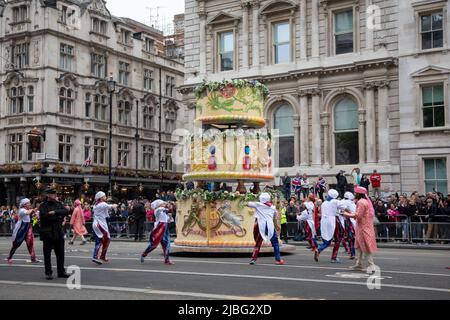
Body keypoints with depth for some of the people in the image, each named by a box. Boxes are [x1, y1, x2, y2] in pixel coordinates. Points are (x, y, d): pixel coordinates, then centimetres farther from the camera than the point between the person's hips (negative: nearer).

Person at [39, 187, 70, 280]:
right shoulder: (43, 206, -3)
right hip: (47, 233, -4)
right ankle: (48, 273, 11)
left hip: (59, 233, 4)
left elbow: (66, 211, -4)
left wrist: (55, 212, -16)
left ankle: (61, 272, 18)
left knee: (60, 253, 8)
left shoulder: (59, 204, 11)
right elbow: (45, 216, -18)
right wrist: (59, 216, -12)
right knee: (47, 254, 2)